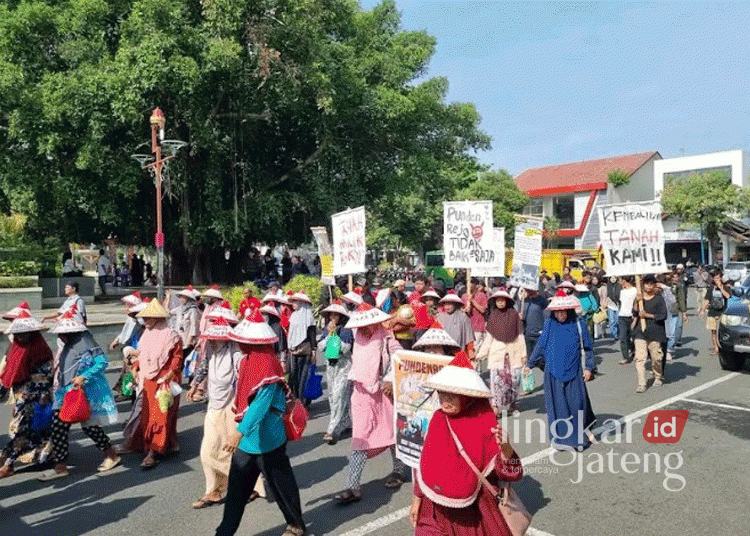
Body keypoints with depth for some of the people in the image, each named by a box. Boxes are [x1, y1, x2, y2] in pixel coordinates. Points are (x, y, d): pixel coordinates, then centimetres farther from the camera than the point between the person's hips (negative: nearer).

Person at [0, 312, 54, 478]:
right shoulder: (15, 348, 6)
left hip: (34, 400, -6)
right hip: (21, 399, 6)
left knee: (19, 429, -2)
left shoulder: (41, 350, -13)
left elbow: (47, 375, -14)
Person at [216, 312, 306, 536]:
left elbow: (260, 404, -31)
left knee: (281, 484, 11)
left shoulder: (268, 367, -24)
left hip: (266, 439, -8)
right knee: (236, 487, 11)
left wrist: (240, 432, -37)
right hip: (246, 438, 8)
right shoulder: (247, 361, 5)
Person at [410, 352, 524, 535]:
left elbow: (511, 472, -17)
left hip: (474, 509, -3)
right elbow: (425, 463, 6)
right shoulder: (438, 420, -5)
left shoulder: (485, 424, -15)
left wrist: (505, 448, -37)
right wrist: (417, 499, 11)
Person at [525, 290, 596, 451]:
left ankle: (579, 437, 18)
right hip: (553, 372, 1)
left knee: (577, 403, -2)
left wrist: (589, 367, 2)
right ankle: (561, 438, 14)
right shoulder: (549, 324, 1)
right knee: (556, 404, 2)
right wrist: (530, 364, 14)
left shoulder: (578, 324, -3)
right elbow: (540, 346, 10)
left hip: (573, 371, -1)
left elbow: (588, 347, 6)